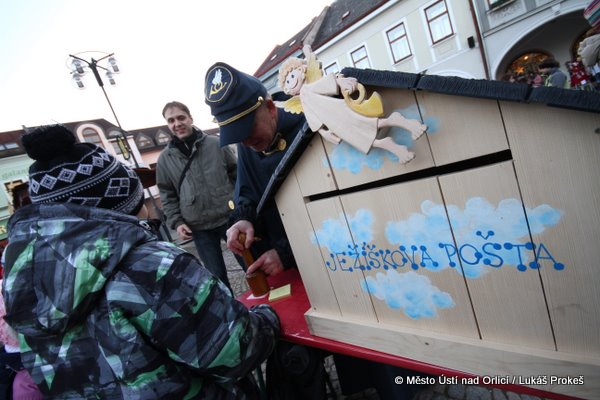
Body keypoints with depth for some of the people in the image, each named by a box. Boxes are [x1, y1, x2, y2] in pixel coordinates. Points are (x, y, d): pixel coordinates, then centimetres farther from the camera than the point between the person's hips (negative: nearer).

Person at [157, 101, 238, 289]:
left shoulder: (216, 143, 0)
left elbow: (237, 174, 6)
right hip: (199, 227, 1)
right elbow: (167, 194, 9)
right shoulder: (165, 158, 3)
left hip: (230, 217, 0)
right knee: (216, 275, 7)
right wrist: (176, 222, -1)